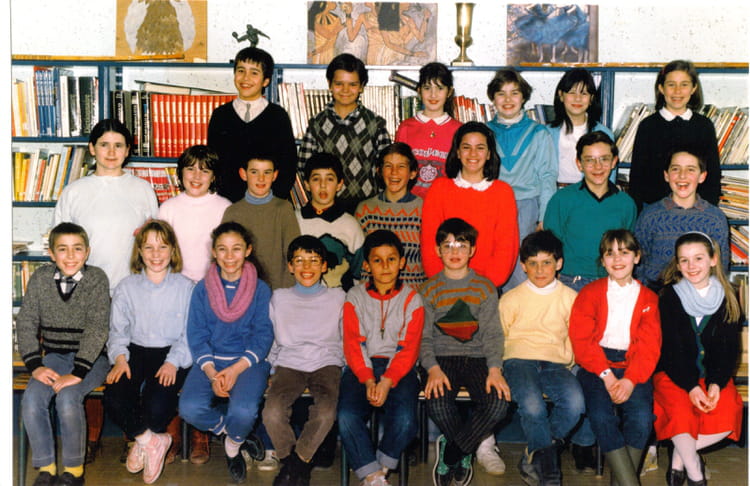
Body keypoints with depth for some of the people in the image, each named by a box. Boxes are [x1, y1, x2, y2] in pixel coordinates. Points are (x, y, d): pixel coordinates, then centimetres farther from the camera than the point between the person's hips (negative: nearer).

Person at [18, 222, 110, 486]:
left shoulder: (97, 278, -9)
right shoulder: (40, 278, 1)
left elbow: (97, 328, -16)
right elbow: (26, 323, 1)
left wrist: (77, 373, -24)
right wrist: (35, 365, -12)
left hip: (90, 358, -3)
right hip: (54, 357, 4)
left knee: (67, 398, -29)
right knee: (31, 399, -22)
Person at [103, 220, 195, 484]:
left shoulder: (185, 287, 2)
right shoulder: (126, 287, 9)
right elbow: (117, 330, 8)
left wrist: (173, 362, -17)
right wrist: (119, 357, -11)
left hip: (171, 354, -2)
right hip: (135, 352, 2)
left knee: (156, 405, -29)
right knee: (114, 399, -26)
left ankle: (142, 440, 9)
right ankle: (152, 441, -1)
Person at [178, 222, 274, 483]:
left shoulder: (260, 290, 2)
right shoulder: (202, 290, 6)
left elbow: (263, 336, -2)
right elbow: (196, 336, 1)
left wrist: (235, 369, -17)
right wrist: (212, 373, -15)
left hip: (248, 361, -2)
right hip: (210, 360, 2)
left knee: (243, 411, -30)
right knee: (190, 409, -26)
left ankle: (234, 445, 8)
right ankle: (227, 430, 9)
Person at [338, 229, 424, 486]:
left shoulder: (412, 299, 5)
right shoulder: (355, 297, 8)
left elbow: (408, 349, -2)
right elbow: (352, 344, 1)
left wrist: (387, 382, -18)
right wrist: (368, 380, -16)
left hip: (398, 368, -1)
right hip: (361, 367, 1)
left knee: (404, 421, -27)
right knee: (347, 418, -26)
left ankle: (382, 465, 1)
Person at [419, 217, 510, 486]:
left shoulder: (485, 287, 8)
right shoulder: (429, 290, 7)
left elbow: (492, 333, 3)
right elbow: (424, 336, 1)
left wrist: (495, 368, -14)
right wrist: (433, 368, -17)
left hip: (477, 357, 1)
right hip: (442, 357, -1)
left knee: (498, 403, -27)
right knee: (437, 404, -31)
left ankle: (449, 453, -6)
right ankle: (464, 454, 0)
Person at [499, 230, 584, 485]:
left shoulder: (570, 298, 15)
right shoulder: (511, 299, 11)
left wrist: (566, 359, 6)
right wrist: (497, 370, 1)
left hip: (555, 364, 2)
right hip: (519, 359, -2)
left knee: (575, 403, -30)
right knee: (532, 406, -33)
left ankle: (534, 458, -9)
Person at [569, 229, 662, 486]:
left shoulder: (648, 298, 14)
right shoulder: (590, 293, 10)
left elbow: (649, 346, 3)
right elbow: (581, 340, -1)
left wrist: (630, 380, -16)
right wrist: (607, 376, -15)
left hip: (633, 369, 1)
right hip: (595, 367, -1)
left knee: (641, 415, -28)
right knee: (601, 415, -28)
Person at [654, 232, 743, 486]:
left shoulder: (728, 298, 4)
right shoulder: (669, 297, -4)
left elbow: (730, 348, 2)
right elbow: (671, 349, -8)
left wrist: (716, 383, -14)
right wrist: (690, 387, -19)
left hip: (714, 375, 3)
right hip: (674, 374, -2)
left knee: (727, 417, -23)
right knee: (681, 414, -29)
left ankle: (680, 455, 0)